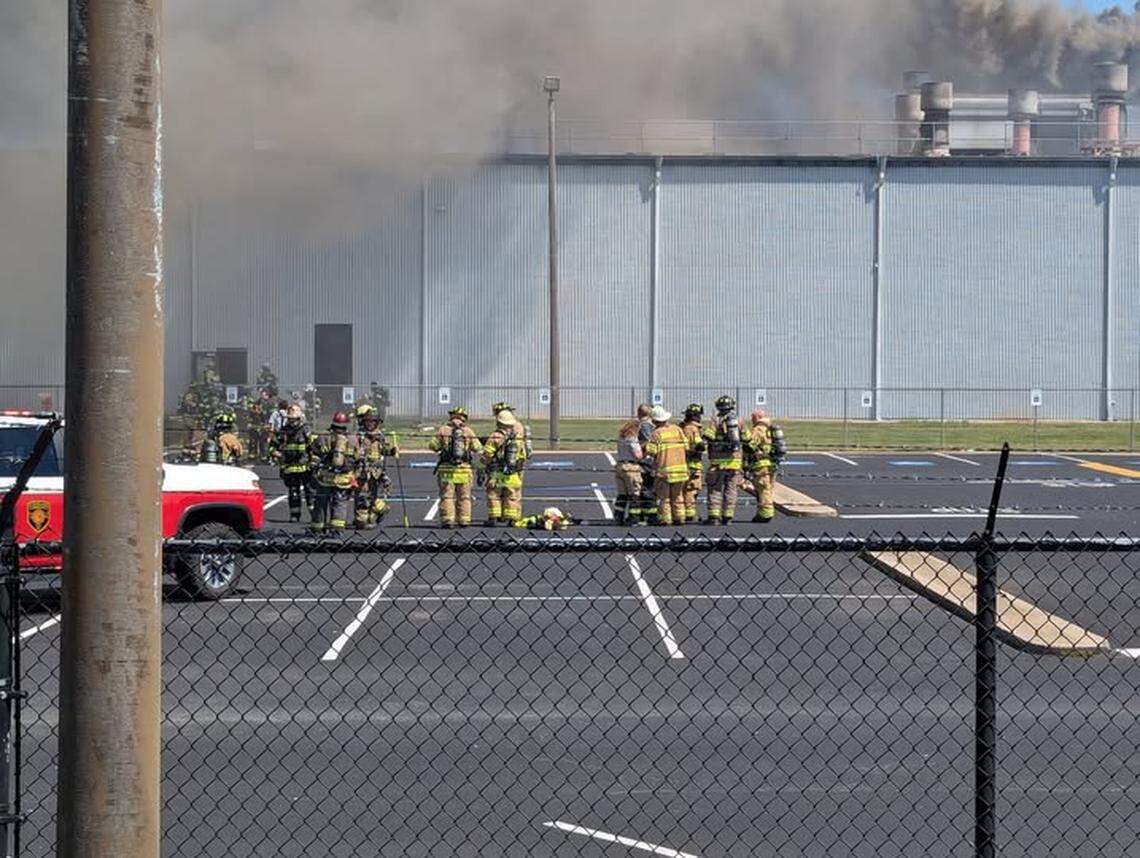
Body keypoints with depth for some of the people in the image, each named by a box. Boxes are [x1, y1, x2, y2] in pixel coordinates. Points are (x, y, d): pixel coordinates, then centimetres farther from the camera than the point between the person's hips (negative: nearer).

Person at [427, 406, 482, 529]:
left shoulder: (442, 430, -2)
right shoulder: (468, 431, 1)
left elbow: (432, 446, -1)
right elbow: (478, 449, 2)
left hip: (447, 469, -1)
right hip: (464, 469, 1)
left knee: (447, 496, 4)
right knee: (464, 497, 10)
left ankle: (447, 520, -1)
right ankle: (464, 520, 10)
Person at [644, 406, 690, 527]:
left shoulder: (656, 433, -9)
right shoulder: (677, 430, 5)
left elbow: (651, 451, -14)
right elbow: (686, 447, 4)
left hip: (663, 470, -4)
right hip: (680, 468, 4)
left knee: (663, 496, 3)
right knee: (677, 496, 15)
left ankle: (665, 519, 0)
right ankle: (679, 517, 14)